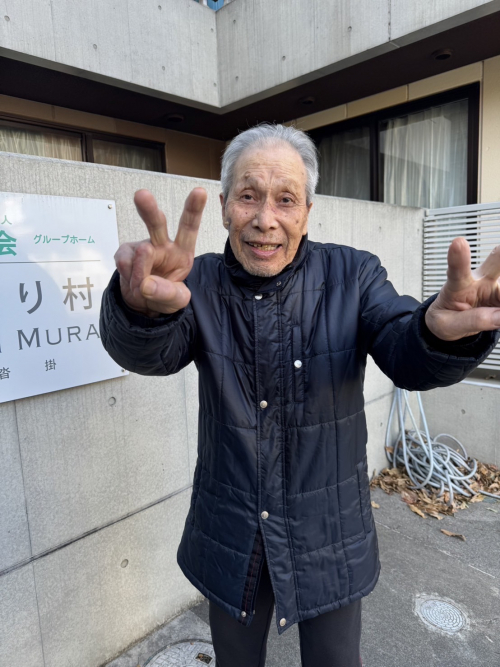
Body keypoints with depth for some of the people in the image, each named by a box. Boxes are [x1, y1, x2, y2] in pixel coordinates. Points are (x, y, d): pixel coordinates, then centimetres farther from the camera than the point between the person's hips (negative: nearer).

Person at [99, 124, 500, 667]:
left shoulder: (352, 276, -12)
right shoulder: (202, 282, -11)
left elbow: (409, 355, -22)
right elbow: (148, 353, -25)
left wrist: (443, 332, -47)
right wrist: (144, 307, -50)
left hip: (328, 537, -1)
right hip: (231, 536, 2)